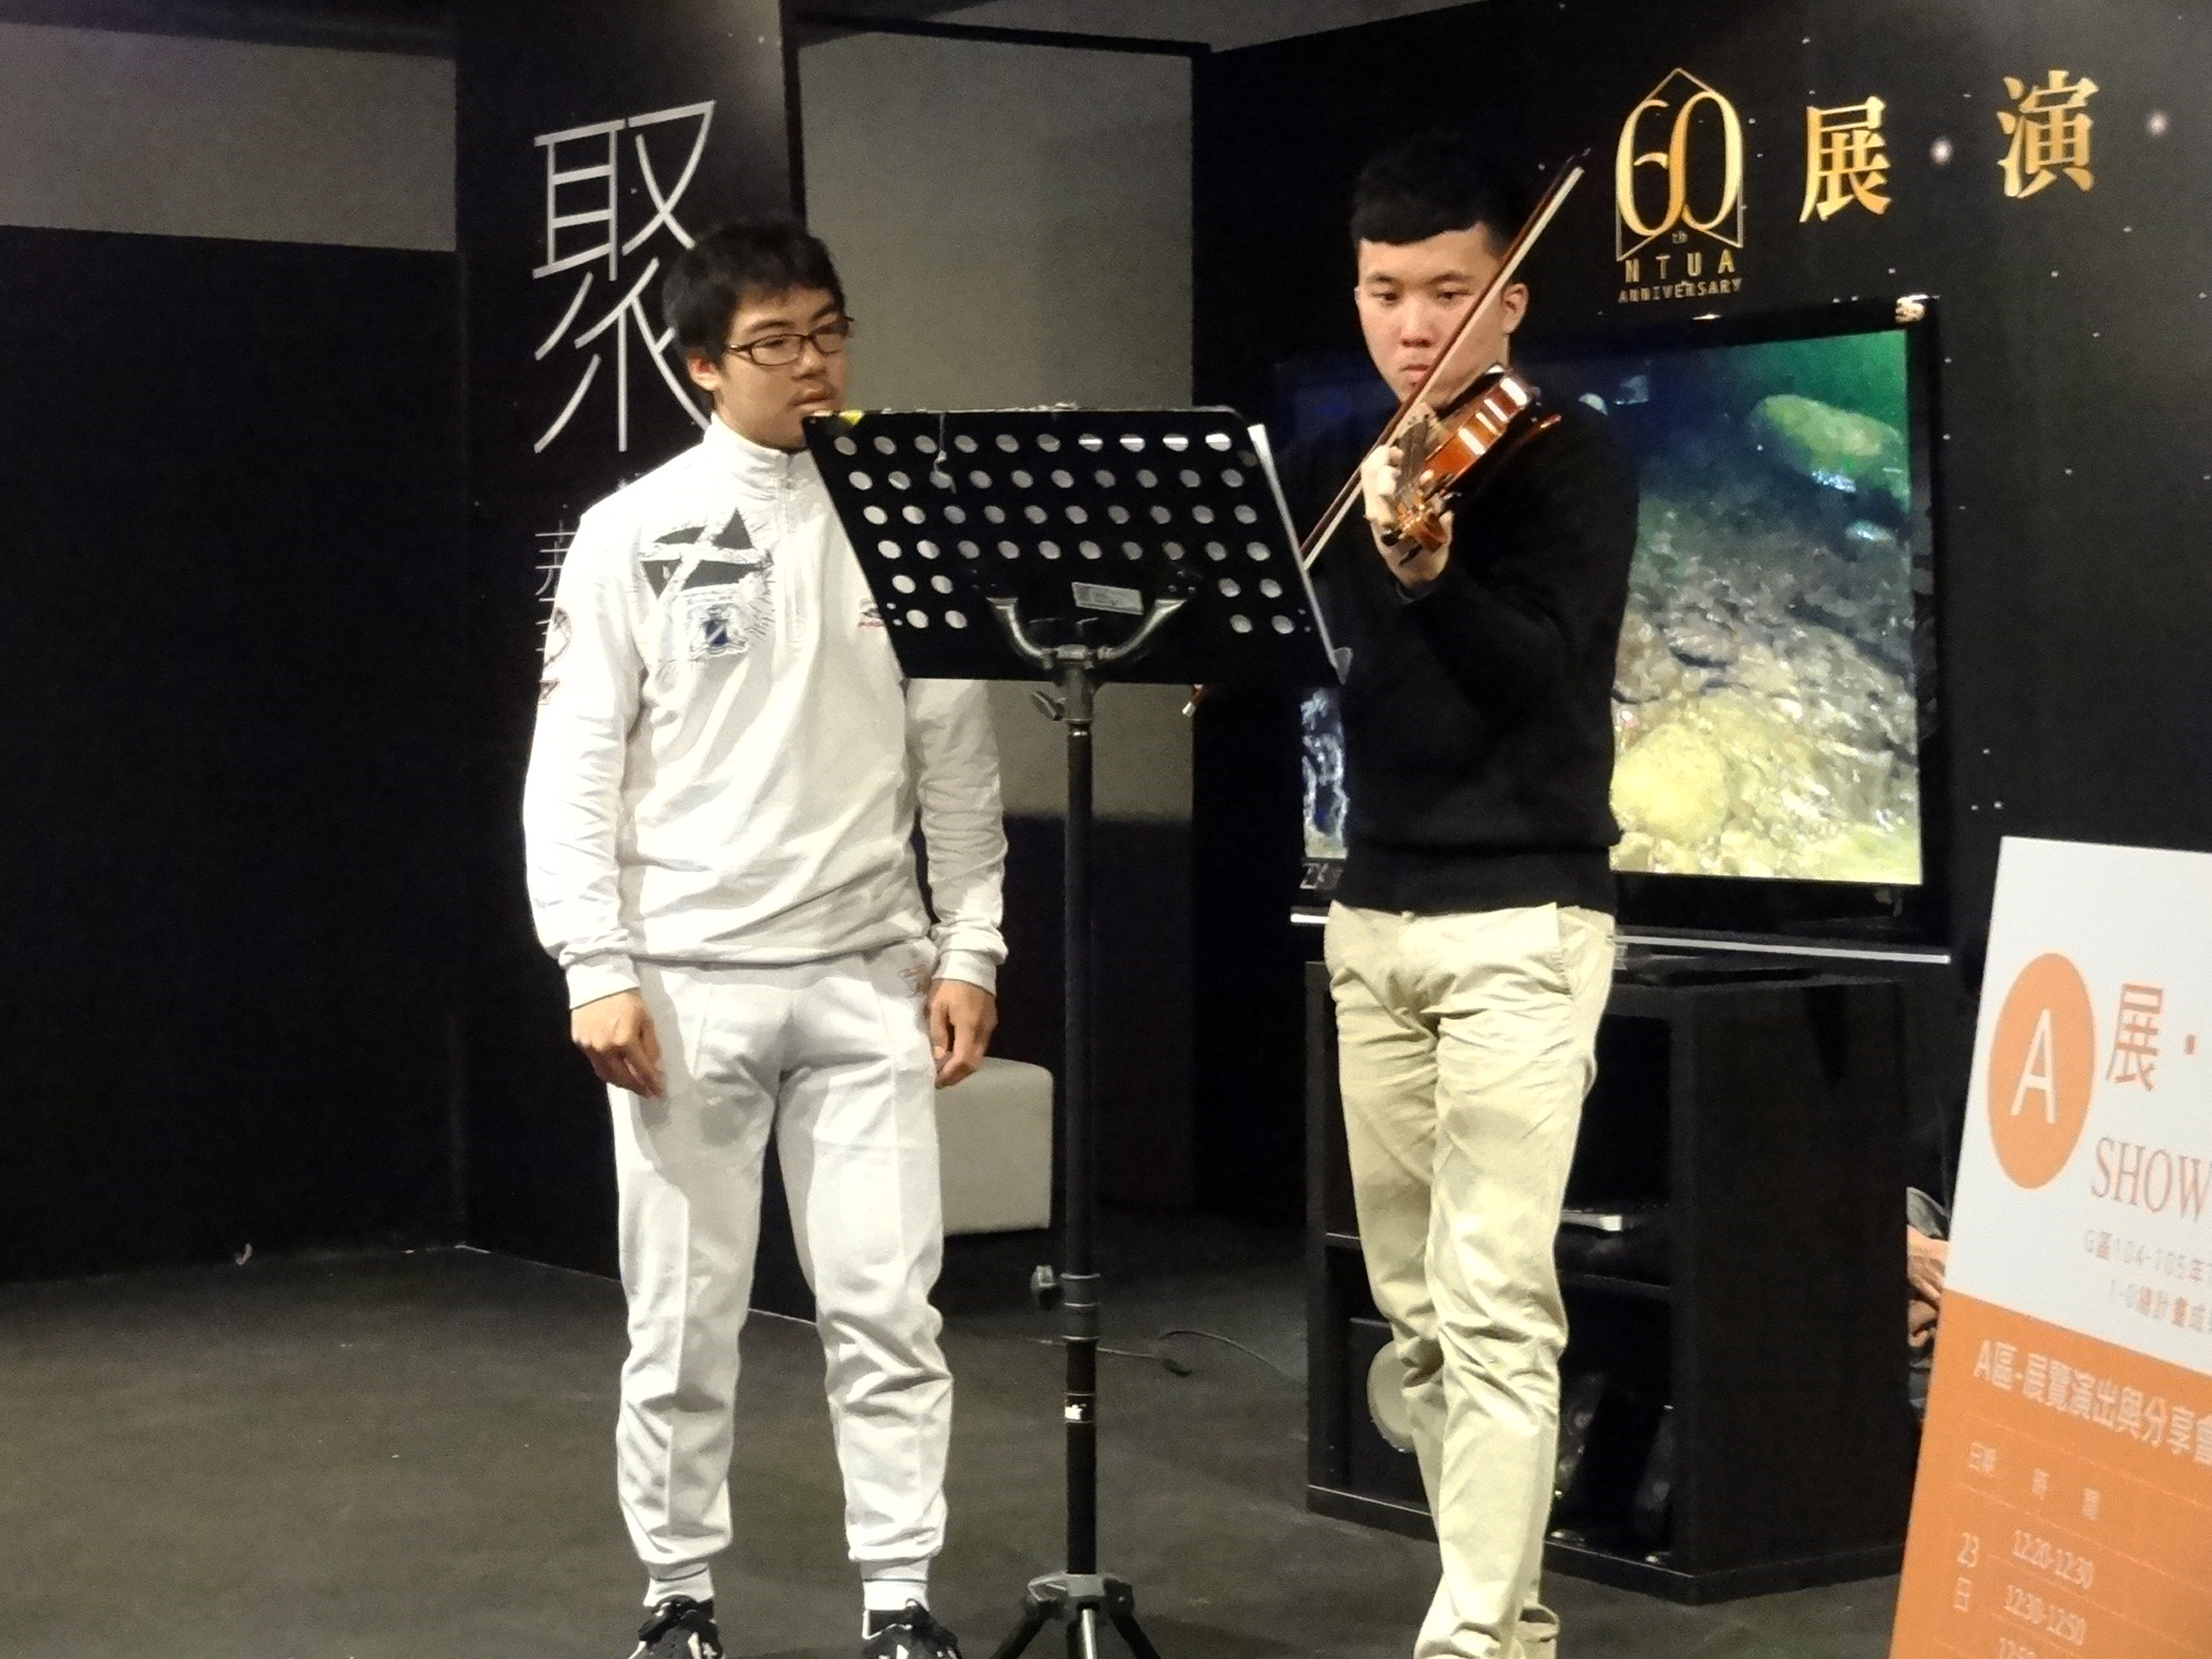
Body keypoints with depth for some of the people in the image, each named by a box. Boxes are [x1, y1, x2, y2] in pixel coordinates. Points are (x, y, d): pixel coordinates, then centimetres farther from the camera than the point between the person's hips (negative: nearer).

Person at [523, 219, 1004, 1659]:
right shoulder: (637, 532, -1)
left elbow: (958, 756, 7)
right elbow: (575, 766, -3)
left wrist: (970, 947, 2)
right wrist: (598, 969, -10)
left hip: (868, 975, 2)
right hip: (687, 980, -1)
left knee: (888, 1304, 1)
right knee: (685, 1317, 6)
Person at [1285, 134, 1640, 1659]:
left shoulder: (1568, 459, -7)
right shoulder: (1333, 469, 11)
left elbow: (1540, 676, -21)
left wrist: (1426, 574, -38)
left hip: (1520, 914, -6)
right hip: (1374, 914, 7)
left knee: (1493, 1299, -12)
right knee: (1415, 1301, 10)